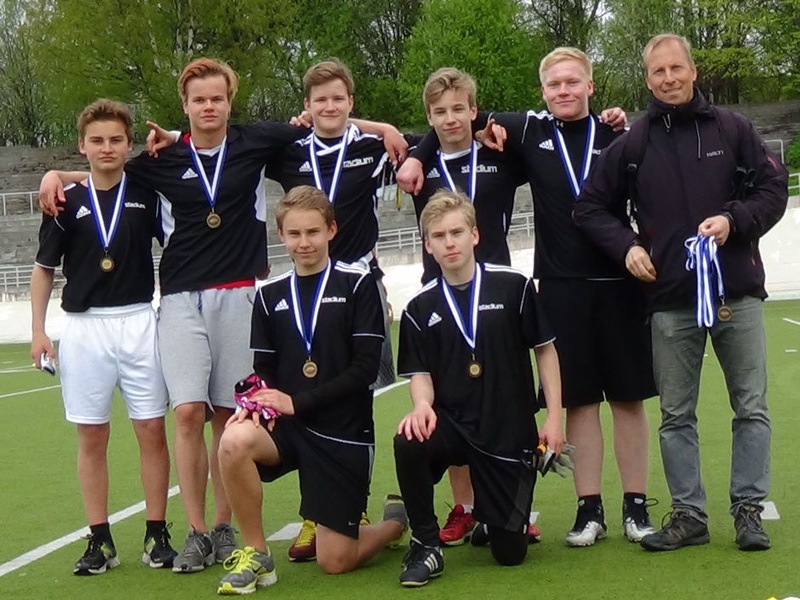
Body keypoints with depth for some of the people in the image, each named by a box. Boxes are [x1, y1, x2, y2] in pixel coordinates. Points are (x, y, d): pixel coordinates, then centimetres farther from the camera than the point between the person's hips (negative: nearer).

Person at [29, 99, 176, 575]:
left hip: (139, 323, -1)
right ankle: (100, 540, 13)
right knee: (92, 437, 5)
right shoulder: (68, 203, 4)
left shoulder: (147, 195, 2)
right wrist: (39, 331, 4)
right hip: (84, 327, 1)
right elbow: (44, 269, 10)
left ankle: (157, 534, 10)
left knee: (152, 431, 0)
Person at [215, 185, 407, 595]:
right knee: (234, 442, -32)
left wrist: (296, 402, -16)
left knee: (335, 562, -1)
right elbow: (264, 370, 10)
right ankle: (255, 554, -11)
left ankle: (396, 521, 32)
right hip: (287, 425, 3)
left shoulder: (357, 285, -5)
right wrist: (260, 403, -14)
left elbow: (365, 368, -11)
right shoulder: (269, 295, 6)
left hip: (344, 430, -3)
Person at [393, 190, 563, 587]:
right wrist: (423, 405, -22)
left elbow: (545, 349, 3)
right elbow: (420, 372, 2)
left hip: (511, 433, -1)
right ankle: (426, 546, -12)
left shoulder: (514, 286, -4)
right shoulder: (420, 308, 1)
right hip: (451, 425, 1)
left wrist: (554, 416, -2)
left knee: (510, 552, -3)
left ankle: (489, 521, 37)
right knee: (408, 444, -35)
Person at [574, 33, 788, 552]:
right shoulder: (632, 145, 7)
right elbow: (591, 207, 12)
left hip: (737, 293, -1)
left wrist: (734, 220, -12)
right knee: (677, 414, 5)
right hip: (671, 300, 1)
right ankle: (689, 515, 14)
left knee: (752, 407, 2)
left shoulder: (732, 129, 4)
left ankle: (749, 509, 12)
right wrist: (626, 245, -3)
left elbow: (774, 186, 4)